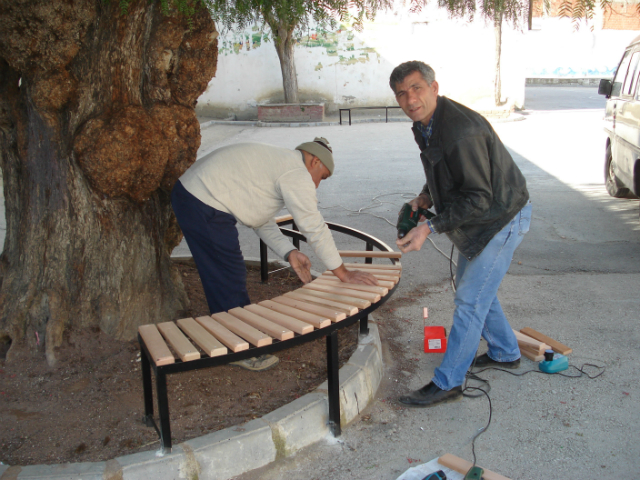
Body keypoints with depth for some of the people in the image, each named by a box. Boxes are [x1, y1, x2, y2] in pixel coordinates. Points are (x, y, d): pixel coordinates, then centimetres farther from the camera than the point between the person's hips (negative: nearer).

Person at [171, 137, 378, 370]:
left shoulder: (277, 162, 20)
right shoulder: (297, 173, -12)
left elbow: (262, 221, 18)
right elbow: (315, 227, -14)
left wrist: (290, 253, 9)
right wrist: (343, 273, -7)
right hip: (204, 207, -11)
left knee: (224, 277, 20)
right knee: (229, 278, -1)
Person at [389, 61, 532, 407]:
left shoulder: (462, 131, -31)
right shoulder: (425, 124, 0)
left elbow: (478, 198, -30)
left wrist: (430, 228, -33)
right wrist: (426, 196, 1)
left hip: (501, 219, -10)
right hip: (478, 217, 10)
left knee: (470, 300, -5)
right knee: (470, 286, 21)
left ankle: (447, 382, 6)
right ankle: (504, 353, 40)